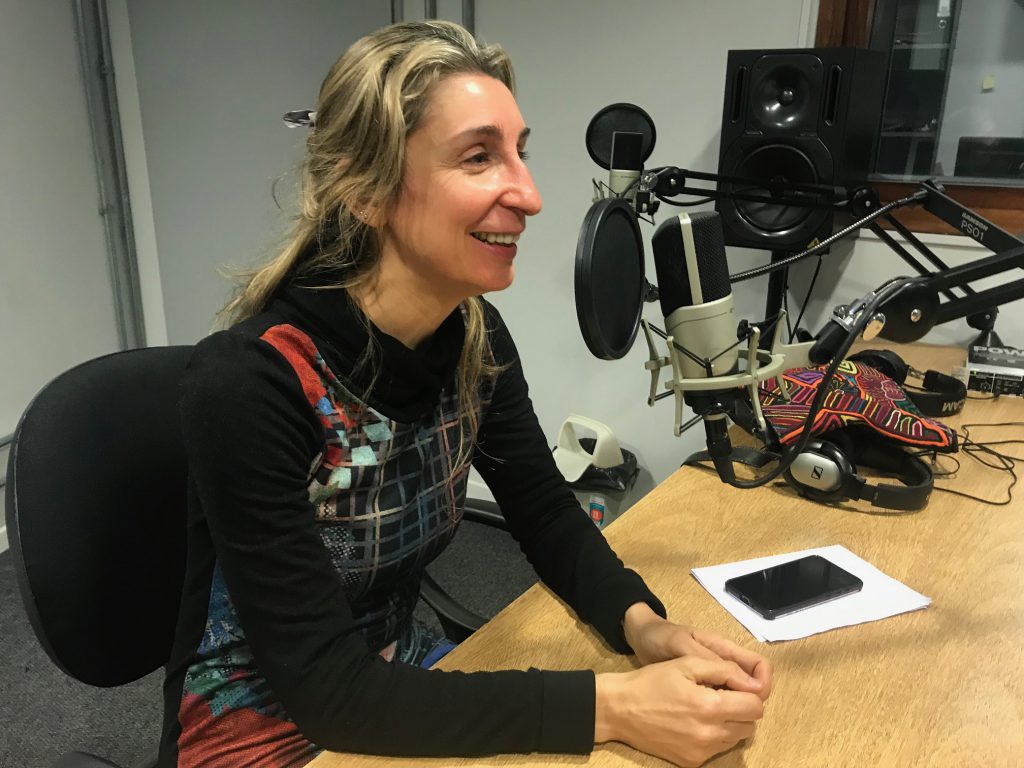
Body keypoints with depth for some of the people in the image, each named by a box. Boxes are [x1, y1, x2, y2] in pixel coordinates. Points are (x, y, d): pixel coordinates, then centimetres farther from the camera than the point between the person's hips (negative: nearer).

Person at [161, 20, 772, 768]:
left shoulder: (476, 337, -10)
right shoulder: (249, 384, -28)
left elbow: (548, 513, 0)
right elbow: (323, 686, -27)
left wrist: (644, 625, -19)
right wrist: (611, 706, -29)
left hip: (401, 675, 5)